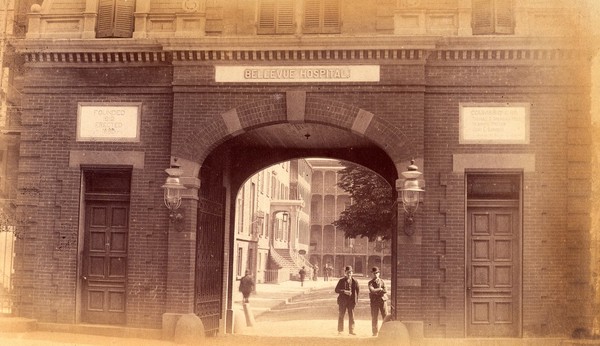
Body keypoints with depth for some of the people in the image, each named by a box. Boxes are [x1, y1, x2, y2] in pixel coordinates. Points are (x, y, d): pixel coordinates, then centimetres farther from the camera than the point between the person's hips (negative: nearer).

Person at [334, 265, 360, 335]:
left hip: (351, 301, 1)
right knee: (341, 315, 4)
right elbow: (336, 290, -4)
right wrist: (344, 291, -18)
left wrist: (356, 299, 0)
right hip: (343, 301, -1)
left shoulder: (354, 281, 3)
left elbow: (358, 290, 8)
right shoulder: (341, 281, -1)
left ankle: (351, 330, 9)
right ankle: (340, 330, 11)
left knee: (351, 316, 3)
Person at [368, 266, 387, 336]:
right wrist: (380, 289, -7)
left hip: (382, 300, 1)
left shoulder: (382, 282, 10)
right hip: (374, 301, -1)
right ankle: (375, 332, 7)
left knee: (385, 317, -6)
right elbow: (372, 290, -14)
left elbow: (385, 292, -1)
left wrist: (376, 291, -9)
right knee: (374, 317, 0)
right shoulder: (371, 282, 4)